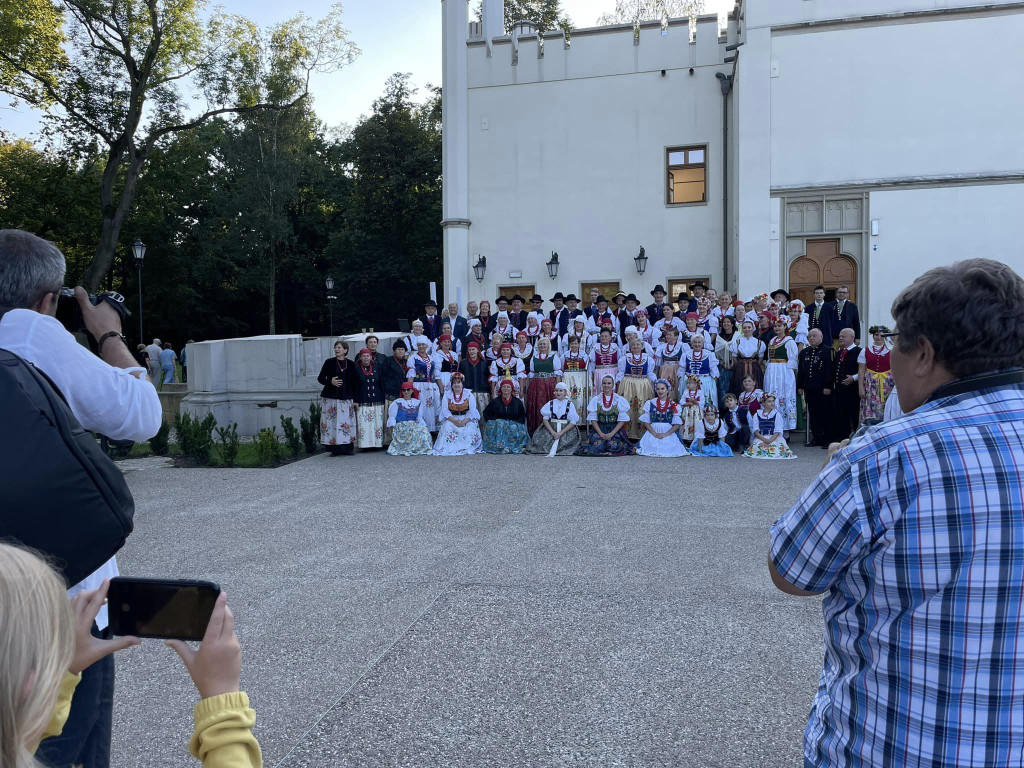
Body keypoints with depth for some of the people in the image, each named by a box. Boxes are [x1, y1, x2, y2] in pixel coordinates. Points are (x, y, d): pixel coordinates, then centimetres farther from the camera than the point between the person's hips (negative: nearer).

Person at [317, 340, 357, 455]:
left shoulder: (350, 365, 8)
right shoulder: (329, 362, 4)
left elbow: (354, 383, 10)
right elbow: (320, 378, 7)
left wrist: (355, 400, 6)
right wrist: (330, 382, -13)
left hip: (346, 399, 1)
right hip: (330, 398, -1)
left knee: (347, 423, -3)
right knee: (332, 423, -5)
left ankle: (346, 448, 4)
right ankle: (334, 449, 0)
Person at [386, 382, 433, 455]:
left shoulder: (417, 403, 17)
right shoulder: (397, 403, 6)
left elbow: (420, 419, 19)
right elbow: (392, 419, 3)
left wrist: (424, 427, 2)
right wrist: (392, 432, -9)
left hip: (415, 426, 3)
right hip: (400, 427, -3)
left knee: (424, 431, -29)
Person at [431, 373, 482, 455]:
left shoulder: (469, 395, 2)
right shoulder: (447, 395, 5)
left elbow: (472, 411, -4)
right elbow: (445, 411, -3)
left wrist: (464, 421, -21)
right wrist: (454, 421, -20)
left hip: (467, 419, -1)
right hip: (451, 419, 1)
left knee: (469, 429, -30)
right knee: (447, 427, -29)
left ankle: (469, 448, -19)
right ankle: (450, 449, -23)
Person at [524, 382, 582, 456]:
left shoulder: (570, 404, 2)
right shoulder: (550, 404, 8)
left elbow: (573, 422, -3)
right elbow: (545, 419, 2)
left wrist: (561, 433, -14)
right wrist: (553, 432, -13)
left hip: (566, 430, -2)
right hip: (550, 429, 2)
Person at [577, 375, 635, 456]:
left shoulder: (620, 400, 3)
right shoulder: (595, 400, 6)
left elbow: (622, 420, -1)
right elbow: (593, 419, 2)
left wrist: (612, 433, -12)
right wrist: (601, 433, -11)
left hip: (615, 430, -1)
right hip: (599, 430, 1)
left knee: (614, 447, -24)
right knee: (595, 448, -21)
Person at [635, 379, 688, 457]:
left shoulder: (673, 405, 6)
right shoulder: (650, 403, 8)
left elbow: (677, 424, 2)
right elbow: (646, 421, 5)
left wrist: (665, 434, -11)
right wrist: (654, 433, -9)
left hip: (669, 434, 0)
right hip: (652, 433, 0)